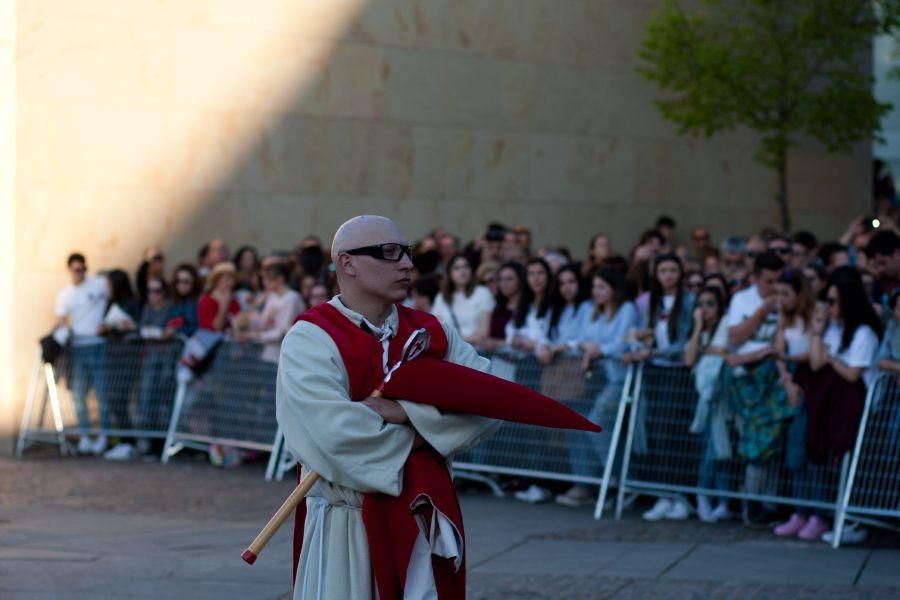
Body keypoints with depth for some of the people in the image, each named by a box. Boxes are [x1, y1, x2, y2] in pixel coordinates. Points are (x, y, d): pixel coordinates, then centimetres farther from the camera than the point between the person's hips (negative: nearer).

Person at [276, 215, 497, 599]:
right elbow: (336, 437, -24)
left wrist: (406, 410, -18)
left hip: (426, 520, 5)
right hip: (348, 525, -5)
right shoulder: (311, 340, -10)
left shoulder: (431, 333, 8)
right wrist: (416, 437, -9)